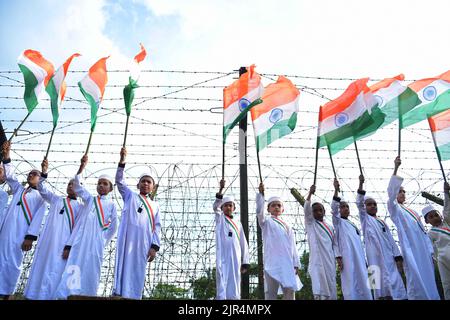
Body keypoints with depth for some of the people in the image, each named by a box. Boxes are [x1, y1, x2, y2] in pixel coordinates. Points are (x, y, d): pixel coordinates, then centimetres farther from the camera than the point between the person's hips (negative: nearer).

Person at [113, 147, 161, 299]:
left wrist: (154, 246, -1)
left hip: (144, 241, 2)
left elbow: (157, 226, 14)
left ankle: (133, 296, -2)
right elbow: (119, 180, 8)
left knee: (138, 272, -1)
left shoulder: (155, 205, 22)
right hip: (128, 237, -2)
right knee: (124, 266, -11)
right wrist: (122, 160, -5)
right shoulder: (130, 196, 21)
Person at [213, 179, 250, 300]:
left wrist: (245, 262, 6)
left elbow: (243, 243, 14)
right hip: (223, 257, -3)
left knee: (234, 287, 2)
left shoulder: (238, 223, 17)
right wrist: (221, 189, -25)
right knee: (222, 285, -9)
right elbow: (215, 207, -11)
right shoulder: (220, 218, 10)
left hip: (235, 258, 3)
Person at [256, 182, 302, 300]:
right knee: (271, 292, -4)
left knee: (290, 291, 3)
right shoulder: (266, 222, 8)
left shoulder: (288, 226, 20)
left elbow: (293, 246, 17)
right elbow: (260, 212, -13)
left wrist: (296, 263, 8)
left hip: (287, 264, 5)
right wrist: (261, 194, -23)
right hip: (272, 263, -5)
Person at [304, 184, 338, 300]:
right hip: (317, 261, -4)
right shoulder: (310, 223, 7)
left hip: (329, 261, 4)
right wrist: (310, 193, -17)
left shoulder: (330, 227, 18)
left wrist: (339, 258, 2)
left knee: (331, 288, 5)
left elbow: (334, 244, 15)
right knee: (319, 291, -13)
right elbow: (306, 209, -8)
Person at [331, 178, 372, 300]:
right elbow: (334, 208, -9)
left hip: (360, 258, 6)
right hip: (347, 258, -6)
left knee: (363, 284, -1)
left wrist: (365, 261, 17)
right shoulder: (338, 221, 11)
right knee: (350, 285, -14)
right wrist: (336, 190, -20)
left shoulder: (353, 225, 28)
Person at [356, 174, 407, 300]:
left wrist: (398, 257, 4)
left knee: (394, 285, -4)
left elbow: (391, 240, 17)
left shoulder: (383, 222, 24)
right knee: (380, 285, -13)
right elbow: (359, 203, -4)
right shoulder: (365, 218, 13)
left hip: (389, 257, 5)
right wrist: (361, 184, -14)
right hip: (375, 256, -4)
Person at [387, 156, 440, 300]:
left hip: (423, 249, 7)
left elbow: (423, 232, 21)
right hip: (410, 249, -7)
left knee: (429, 279, 4)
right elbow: (390, 191, -14)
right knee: (416, 280, -11)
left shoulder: (412, 211, 24)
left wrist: (431, 251, 10)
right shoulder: (394, 208, 5)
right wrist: (395, 169, -23)